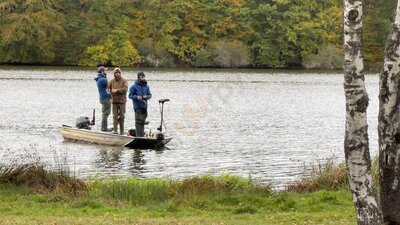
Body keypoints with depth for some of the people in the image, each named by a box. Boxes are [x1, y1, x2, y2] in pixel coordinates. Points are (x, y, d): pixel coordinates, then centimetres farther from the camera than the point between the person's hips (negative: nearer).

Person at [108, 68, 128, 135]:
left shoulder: (124, 81, -1)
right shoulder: (112, 81, 9)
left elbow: (125, 89, -15)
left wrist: (117, 90, -16)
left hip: (122, 101, -2)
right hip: (114, 101, 2)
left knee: (121, 116, 2)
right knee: (115, 116, -4)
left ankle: (121, 131, 9)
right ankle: (115, 130, -4)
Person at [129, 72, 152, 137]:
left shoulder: (146, 86, 10)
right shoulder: (134, 86, -5)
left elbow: (149, 95, 13)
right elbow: (130, 95, -4)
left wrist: (146, 97, -9)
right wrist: (137, 97, -19)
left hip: (144, 106, 5)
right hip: (138, 106, -5)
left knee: (143, 121, 11)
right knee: (138, 121, -9)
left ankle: (142, 135, 19)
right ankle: (138, 136, -7)